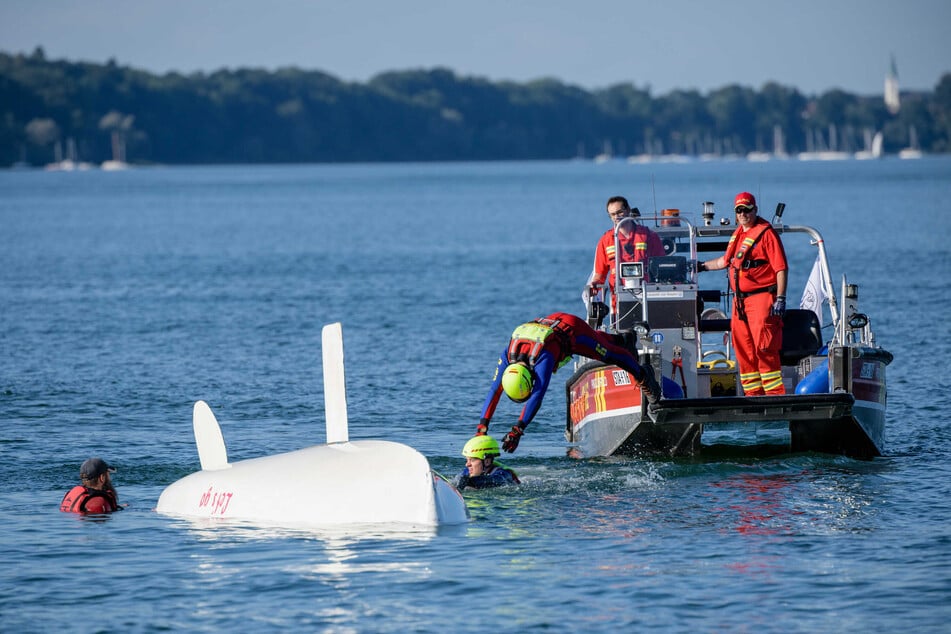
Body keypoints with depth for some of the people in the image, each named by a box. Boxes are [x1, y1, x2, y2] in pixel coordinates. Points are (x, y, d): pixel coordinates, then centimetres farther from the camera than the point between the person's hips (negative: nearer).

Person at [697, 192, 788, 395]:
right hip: (740, 300, 8)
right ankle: (753, 394, 15)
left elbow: (781, 268, -12)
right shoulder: (738, 234, 18)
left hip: (762, 298, -8)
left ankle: (775, 393, -12)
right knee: (743, 349, 8)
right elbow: (726, 260, 35)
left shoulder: (766, 233, -7)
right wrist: (703, 266, 39)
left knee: (764, 348, -13)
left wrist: (780, 299, -18)